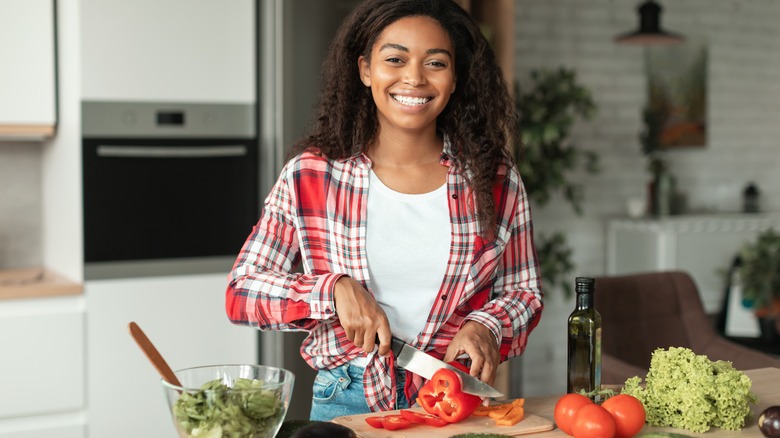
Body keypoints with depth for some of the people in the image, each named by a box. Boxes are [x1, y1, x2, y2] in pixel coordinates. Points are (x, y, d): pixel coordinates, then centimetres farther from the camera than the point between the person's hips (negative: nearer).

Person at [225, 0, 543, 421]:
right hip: (348, 402, 0)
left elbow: (523, 292, 7)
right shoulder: (311, 176, -7)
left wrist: (485, 327, -14)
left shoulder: (494, 179, -3)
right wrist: (335, 288, -19)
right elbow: (241, 291, -4)